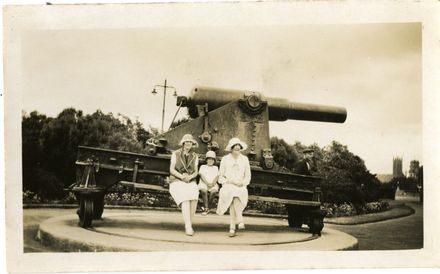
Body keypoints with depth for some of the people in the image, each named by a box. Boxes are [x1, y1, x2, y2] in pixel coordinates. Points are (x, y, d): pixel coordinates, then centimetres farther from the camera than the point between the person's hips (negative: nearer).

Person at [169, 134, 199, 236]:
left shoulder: (194, 156, 7)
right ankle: (188, 227, -33)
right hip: (177, 182, -3)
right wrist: (181, 176, -22)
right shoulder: (175, 154, 0)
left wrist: (190, 177, -18)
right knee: (185, 200, -31)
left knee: (194, 198, -30)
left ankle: (189, 224, -15)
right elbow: (171, 170, -4)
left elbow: (196, 172, 5)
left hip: (190, 182, 3)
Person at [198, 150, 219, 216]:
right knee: (203, 191, -34)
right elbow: (201, 175, 0)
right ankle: (206, 208, -34)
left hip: (213, 184, 1)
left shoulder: (215, 168, 21)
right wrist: (207, 183, -16)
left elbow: (216, 176, 6)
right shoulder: (203, 167, 16)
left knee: (214, 191, -32)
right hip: (203, 184, -1)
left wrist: (212, 183, -14)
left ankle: (206, 208, -20)